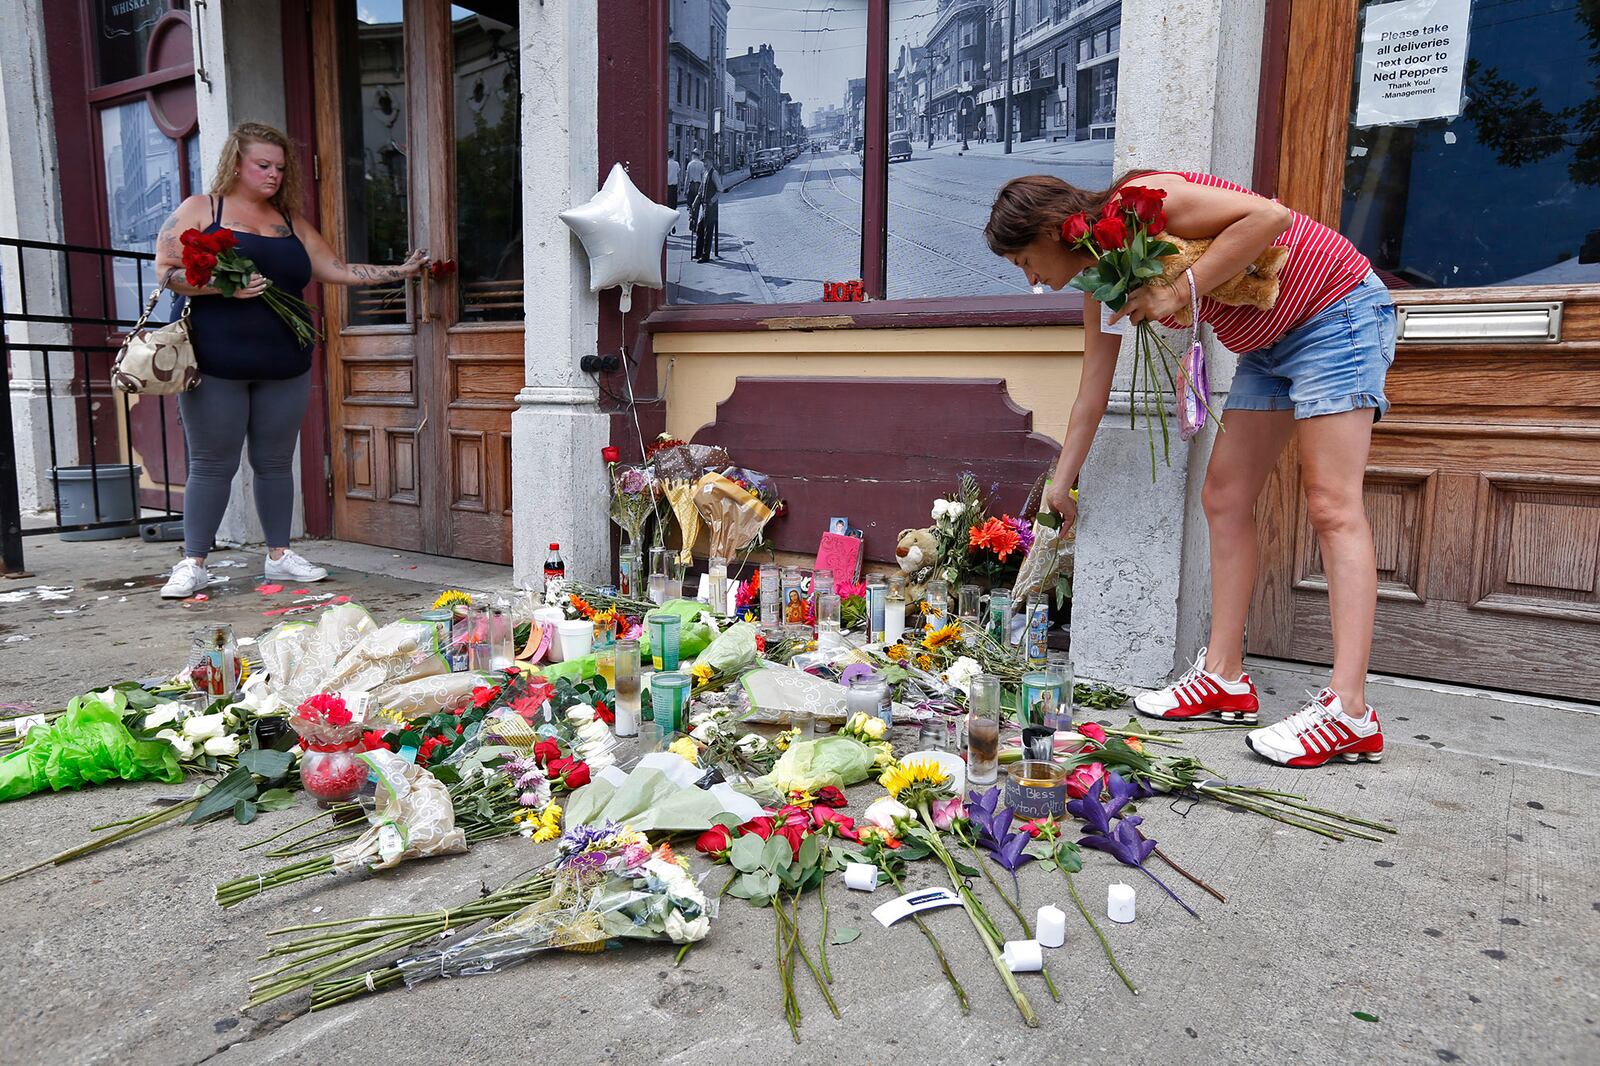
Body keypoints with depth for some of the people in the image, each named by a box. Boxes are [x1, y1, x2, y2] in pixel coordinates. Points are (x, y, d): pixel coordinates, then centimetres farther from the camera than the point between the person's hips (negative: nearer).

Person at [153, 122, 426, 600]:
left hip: (284, 367, 4)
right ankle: (193, 564, 7)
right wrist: (223, 286, -18)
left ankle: (279, 554, 18)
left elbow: (336, 269, 15)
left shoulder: (290, 220, 16)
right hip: (215, 366, -4)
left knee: (275, 463, 9)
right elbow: (166, 270, -2)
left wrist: (399, 272, 9)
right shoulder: (199, 209, 3)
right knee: (212, 465, -1)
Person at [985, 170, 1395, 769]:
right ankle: (1225, 680, 6)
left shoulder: (1138, 200, -20)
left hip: (1338, 313, -9)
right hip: (1267, 346, 9)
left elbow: (1270, 216, -27)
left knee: (1332, 505, -17)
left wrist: (1182, 289, -28)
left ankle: (1349, 710, -19)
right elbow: (1092, 392, 11)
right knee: (1224, 499, 2)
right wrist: (1060, 486, 15)